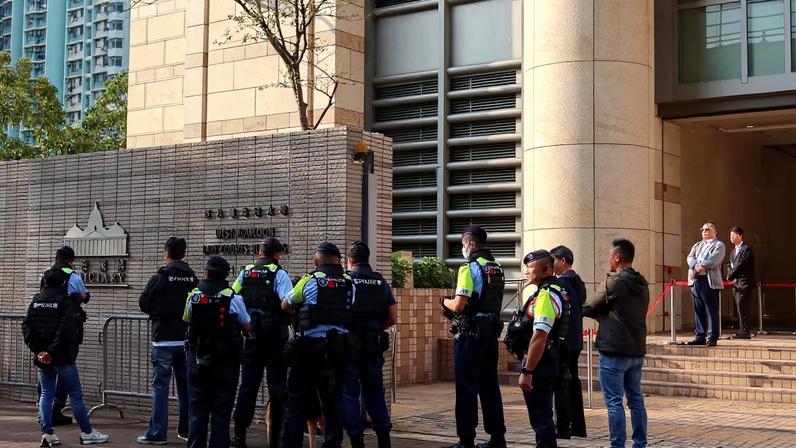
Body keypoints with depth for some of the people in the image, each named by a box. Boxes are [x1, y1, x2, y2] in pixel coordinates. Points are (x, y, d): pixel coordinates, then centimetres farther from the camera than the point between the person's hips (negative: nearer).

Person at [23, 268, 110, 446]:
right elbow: (66, 330, -20)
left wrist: (37, 349, -4)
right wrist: (52, 351, -16)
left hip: (42, 356, 5)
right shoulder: (67, 301, -10)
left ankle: (47, 434, 5)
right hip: (63, 357, -5)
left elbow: (26, 326, 0)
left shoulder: (36, 301, 6)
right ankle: (87, 433, 8)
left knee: (46, 394, 11)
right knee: (75, 394, 2)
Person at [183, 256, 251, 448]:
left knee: (197, 410, 10)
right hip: (226, 361, -2)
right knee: (221, 411, 4)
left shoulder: (193, 296, -4)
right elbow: (247, 326, -1)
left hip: (198, 359, 2)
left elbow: (187, 319, 10)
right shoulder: (233, 298, -11)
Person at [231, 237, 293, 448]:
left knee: (247, 385, 9)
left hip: (251, 337, 4)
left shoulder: (245, 273, 8)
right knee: (277, 386, 4)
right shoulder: (279, 274, -7)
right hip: (274, 337, -4)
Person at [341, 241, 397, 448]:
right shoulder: (381, 282, 8)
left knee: (349, 393, 4)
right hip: (375, 346, 4)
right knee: (375, 392, 17)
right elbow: (393, 318, 5)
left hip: (349, 344, -4)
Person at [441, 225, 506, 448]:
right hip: (491, 334, 8)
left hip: (470, 335, -8)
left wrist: (445, 301, 2)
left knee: (466, 388, -2)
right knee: (490, 386, 13)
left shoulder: (469, 268, -13)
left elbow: (458, 306, -19)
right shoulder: (497, 269, 12)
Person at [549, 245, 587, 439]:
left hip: (562, 341, -9)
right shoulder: (578, 283, 13)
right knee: (573, 381, 13)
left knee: (560, 383, -4)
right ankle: (578, 426, 17)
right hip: (575, 341, 9)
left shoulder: (560, 283, -15)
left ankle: (562, 428, -3)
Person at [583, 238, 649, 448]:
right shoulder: (642, 285, 11)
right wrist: (604, 315, 14)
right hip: (637, 350, 8)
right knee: (636, 399, 13)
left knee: (614, 401, -3)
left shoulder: (614, 283, -13)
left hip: (614, 351, -8)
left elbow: (588, 308, -3)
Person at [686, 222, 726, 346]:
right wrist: (696, 266, -13)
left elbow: (714, 260, -12)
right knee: (698, 310, 7)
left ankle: (712, 338, -3)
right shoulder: (697, 245, 23)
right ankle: (699, 336, 12)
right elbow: (690, 257, 6)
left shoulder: (718, 245, 4)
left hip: (709, 281, -6)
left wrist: (702, 266, -12)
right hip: (695, 280, 6)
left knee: (711, 310, -5)